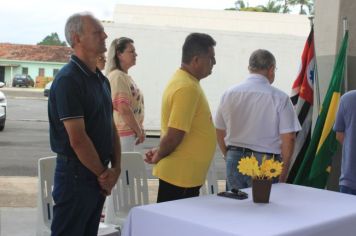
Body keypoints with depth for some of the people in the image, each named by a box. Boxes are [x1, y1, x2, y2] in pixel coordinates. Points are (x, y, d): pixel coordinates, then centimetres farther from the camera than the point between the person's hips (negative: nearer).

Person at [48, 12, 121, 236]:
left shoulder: (102, 79, 11)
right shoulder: (68, 79, -17)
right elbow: (77, 139, -20)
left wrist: (116, 168, 1)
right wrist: (103, 173, -10)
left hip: (98, 175, 8)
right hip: (76, 175, -8)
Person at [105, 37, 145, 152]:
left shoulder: (125, 76, 15)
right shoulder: (117, 76, -14)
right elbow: (124, 110, -20)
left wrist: (139, 129, 10)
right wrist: (139, 131, -11)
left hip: (130, 133, 9)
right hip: (123, 133, -9)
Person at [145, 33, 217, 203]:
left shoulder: (182, 80, 11)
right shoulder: (188, 88, -21)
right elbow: (174, 135, -23)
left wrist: (160, 151, 7)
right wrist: (158, 157, -7)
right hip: (181, 176, -9)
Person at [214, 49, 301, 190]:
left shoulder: (229, 94, 3)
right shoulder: (279, 98, -9)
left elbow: (220, 133, 10)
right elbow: (288, 138, -10)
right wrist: (283, 173, 1)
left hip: (234, 159, 4)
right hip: (265, 161, -4)